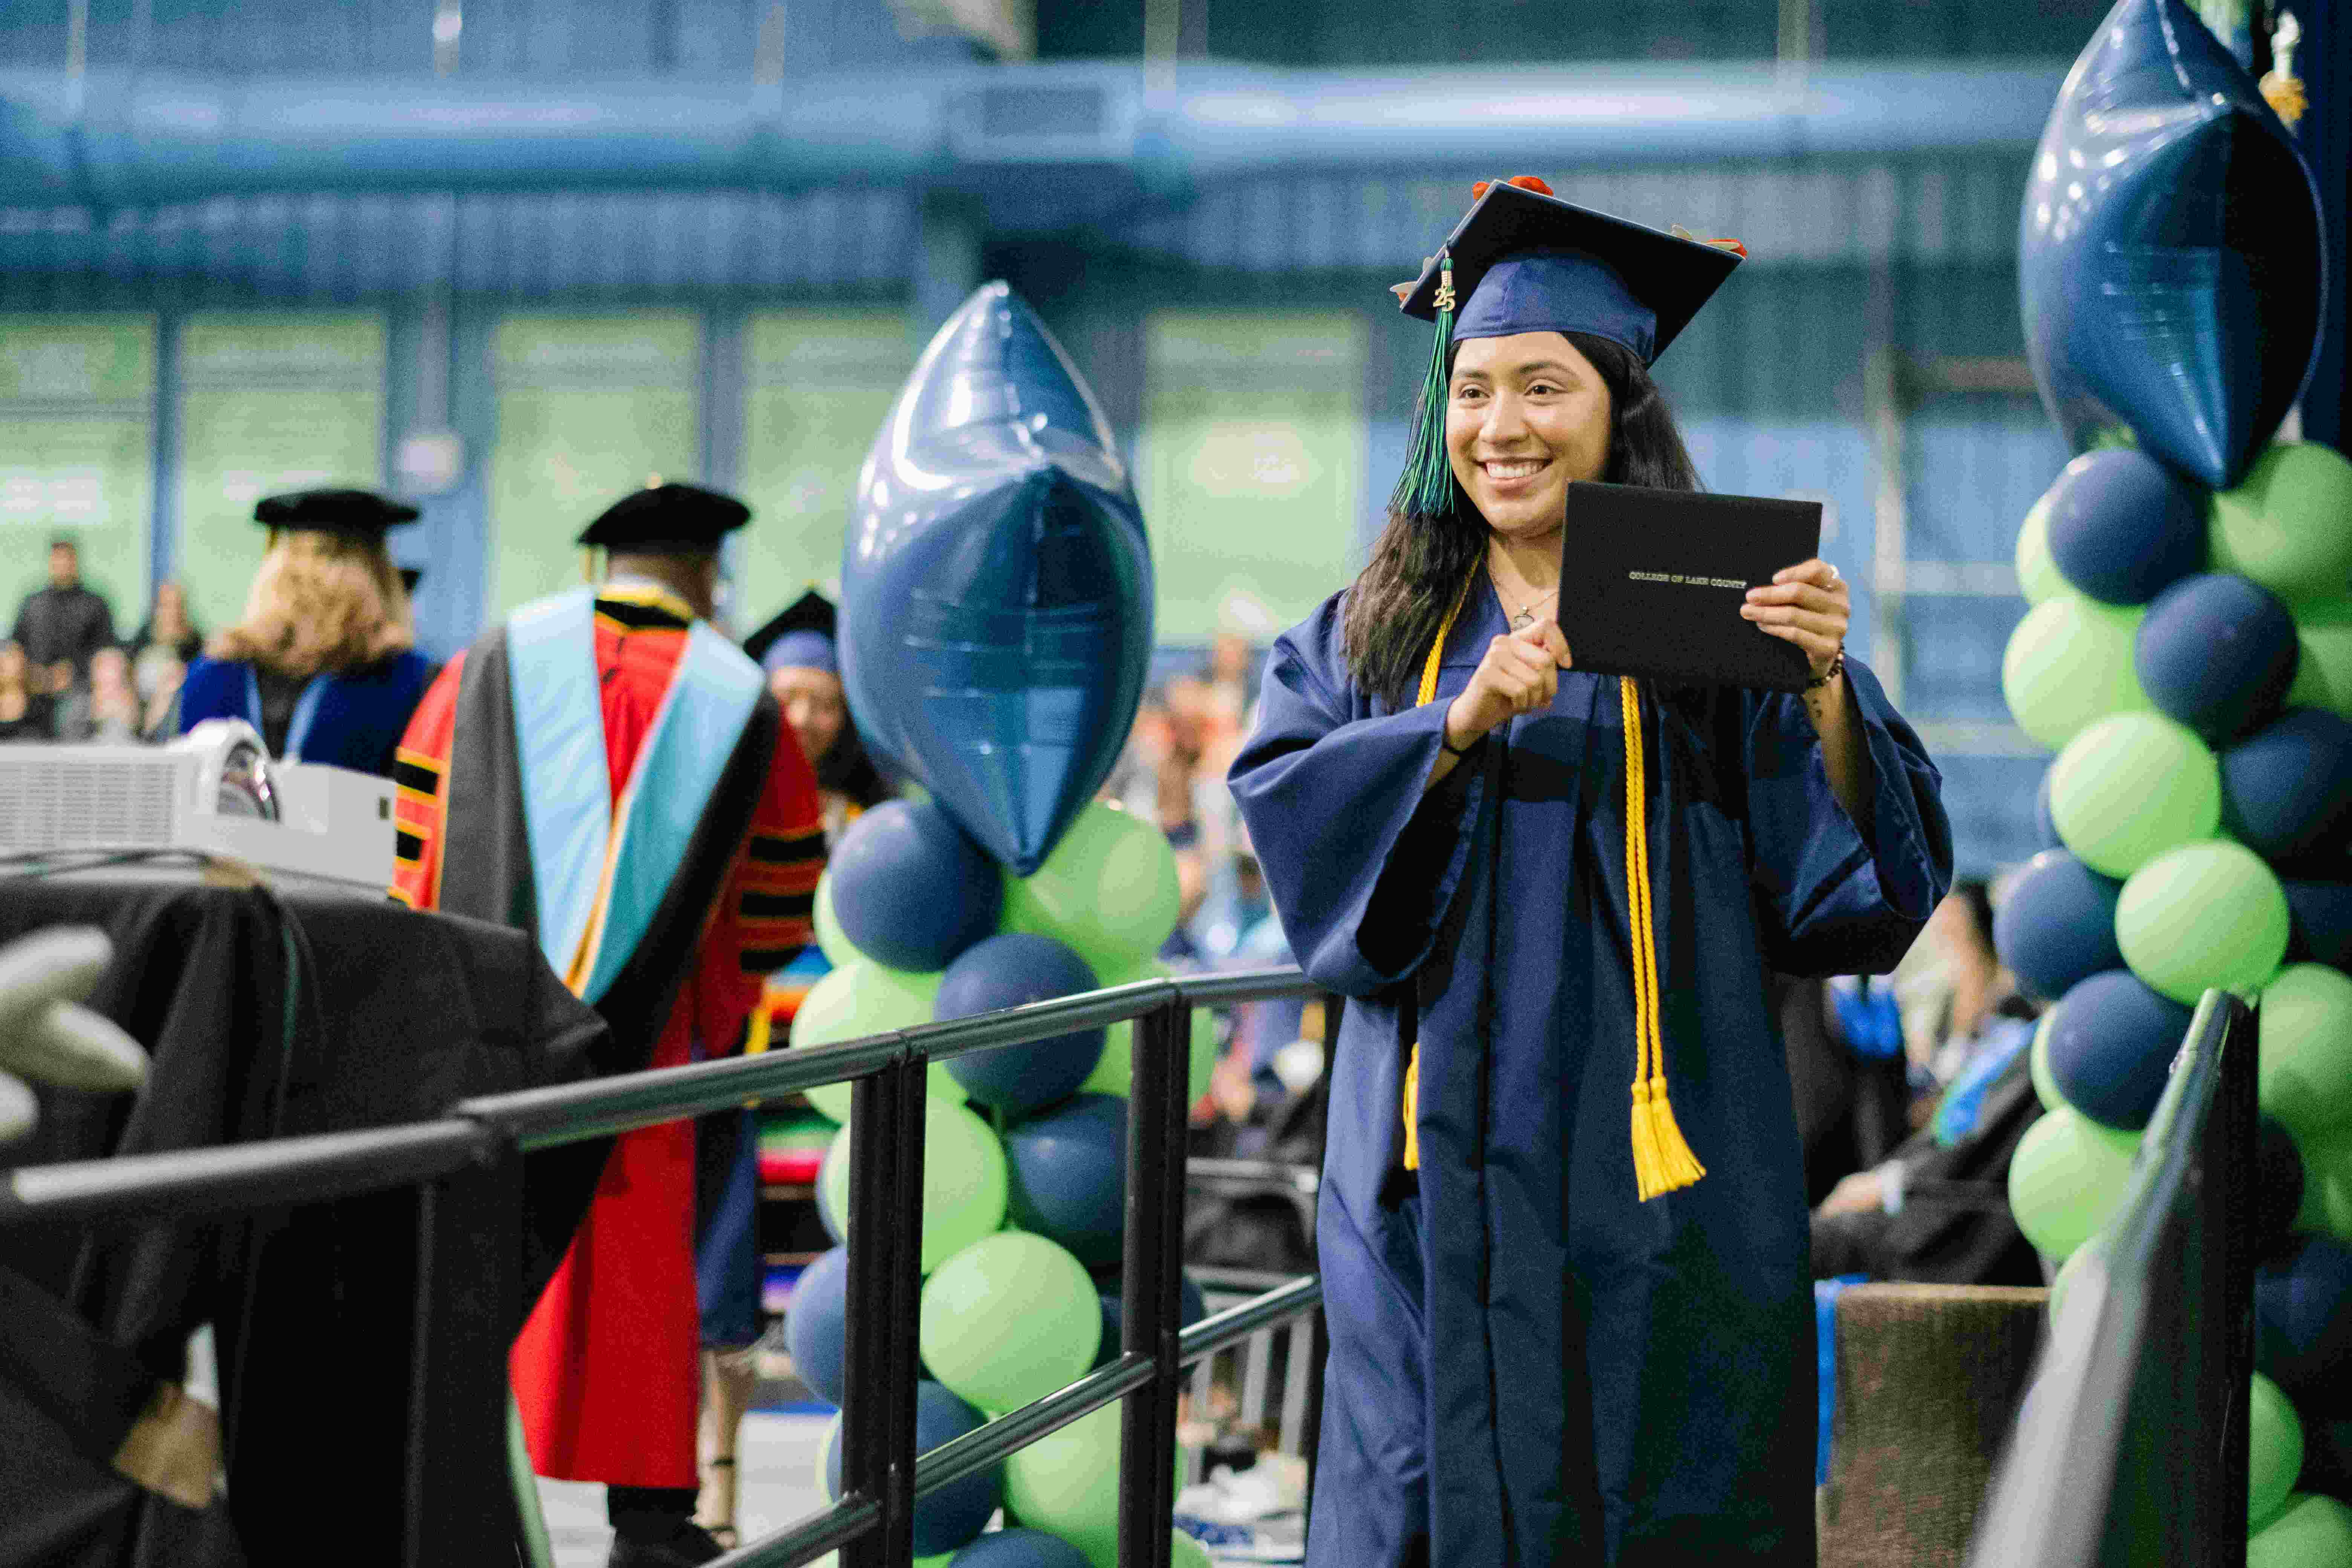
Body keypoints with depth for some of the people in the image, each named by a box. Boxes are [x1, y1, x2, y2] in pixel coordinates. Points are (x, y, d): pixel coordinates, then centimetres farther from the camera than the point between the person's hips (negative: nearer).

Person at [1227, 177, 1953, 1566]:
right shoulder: (1372, 635, 10)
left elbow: (1867, 875, -6)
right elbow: (1281, 793, -6)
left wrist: (1827, 693, -23)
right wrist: (1464, 725, -19)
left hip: (1648, 1175, -2)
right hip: (1441, 1171, 2)